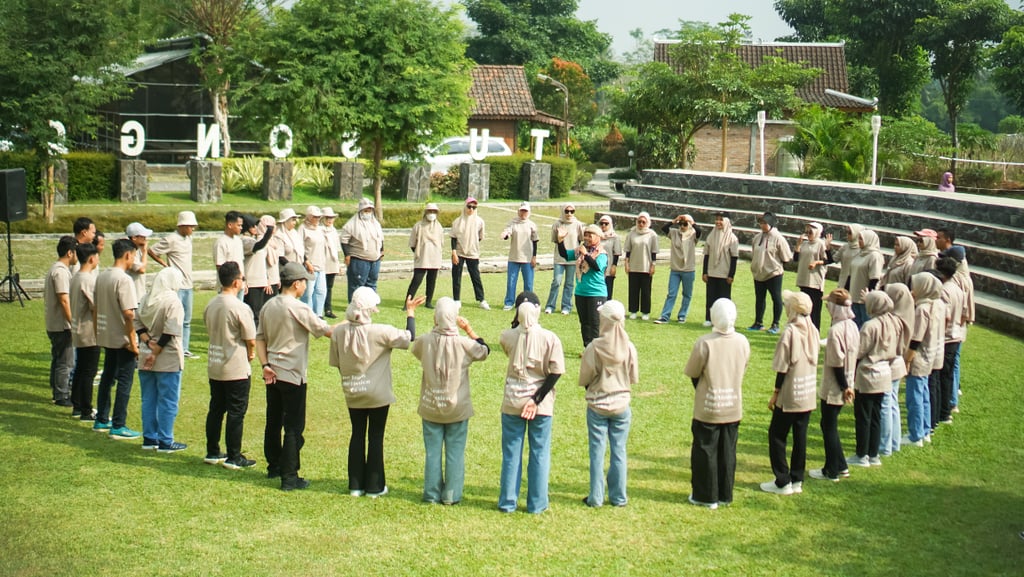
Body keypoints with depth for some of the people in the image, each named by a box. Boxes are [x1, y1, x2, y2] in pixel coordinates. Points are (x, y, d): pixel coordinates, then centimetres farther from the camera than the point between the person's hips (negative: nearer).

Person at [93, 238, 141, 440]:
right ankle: (118, 426, 0)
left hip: (106, 337, 8)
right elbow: (128, 313, -23)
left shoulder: (101, 277, 7)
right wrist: (133, 341, -18)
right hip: (122, 340, -8)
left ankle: (101, 421, 25)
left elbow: (96, 308, 14)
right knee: (125, 381, -1)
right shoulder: (124, 279, -19)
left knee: (107, 378, 17)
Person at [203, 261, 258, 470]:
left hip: (214, 367, 7)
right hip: (237, 369, -7)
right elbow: (251, 340, -14)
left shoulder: (211, 305, 3)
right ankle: (233, 458, 6)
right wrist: (250, 354, 9)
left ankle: (212, 453, 23)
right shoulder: (240, 308, -18)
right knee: (236, 413, 1)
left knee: (215, 409, 15)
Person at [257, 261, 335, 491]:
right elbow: (326, 330, -15)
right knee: (294, 427, -2)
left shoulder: (268, 306, 5)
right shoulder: (298, 309, -17)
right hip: (292, 376, -8)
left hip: (272, 374, 8)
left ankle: (274, 466, 31)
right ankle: (289, 477, -1)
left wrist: (265, 365, 1)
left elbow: (260, 338, 6)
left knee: (273, 422, 18)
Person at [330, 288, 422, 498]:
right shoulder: (381, 332, -21)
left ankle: (355, 485, 19)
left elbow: (336, 362, 2)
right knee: (376, 437, 8)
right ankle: (374, 486, 14)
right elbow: (409, 338, -13)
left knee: (357, 435, 15)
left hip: (352, 394, 4)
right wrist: (410, 312, -2)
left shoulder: (338, 332, -9)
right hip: (378, 394, -4)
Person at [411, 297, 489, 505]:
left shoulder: (425, 341, -12)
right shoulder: (464, 344, -16)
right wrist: (469, 329, 8)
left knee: (432, 452, 11)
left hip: (430, 408, 1)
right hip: (458, 408, -1)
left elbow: (411, 345, 13)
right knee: (455, 452, 8)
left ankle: (432, 494, 16)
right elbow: (484, 350, 4)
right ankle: (451, 495, 11)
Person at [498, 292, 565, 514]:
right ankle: (537, 503, 15)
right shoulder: (550, 338, -10)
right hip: (541, 404, -1)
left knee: (511, 454, 10)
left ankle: (507, 502, 16)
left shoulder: (508, 336, -7)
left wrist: (517, 324, 7)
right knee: (539, 454, 10)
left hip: (512, 402, 1)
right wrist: (537, 400, -10)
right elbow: (556, 372, -12)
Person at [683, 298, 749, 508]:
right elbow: (742, 370, 4)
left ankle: (706, 496, 14)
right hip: (734, 408, 4)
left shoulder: (705, 343, -20)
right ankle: (725, 495, 22)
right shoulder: (743, 342, -7)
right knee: (728, 452, 14)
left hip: (708, 407, -4)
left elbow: (692, 372, -8)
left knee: (705, 451, 8)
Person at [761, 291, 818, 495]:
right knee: (800, 436, 13)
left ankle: (782, 482, 3)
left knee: (777, 435, 3)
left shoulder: (790, 332, -17)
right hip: (808, 394, 7)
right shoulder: (812, 331, 3)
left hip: (790, 394, -7)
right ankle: (797, 480, 18)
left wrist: (775, 394, -6)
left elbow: (783, 367, -14)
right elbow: (814, 361, 10)